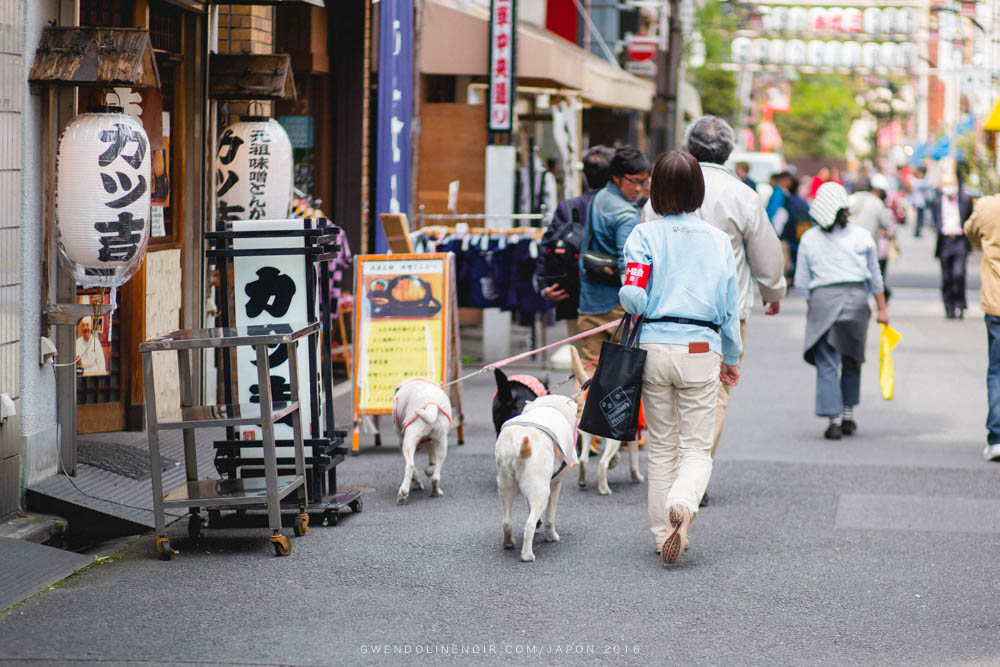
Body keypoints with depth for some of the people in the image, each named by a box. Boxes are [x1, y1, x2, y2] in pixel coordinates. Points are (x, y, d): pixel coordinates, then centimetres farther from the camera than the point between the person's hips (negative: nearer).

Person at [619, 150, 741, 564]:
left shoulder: (645, 235, -3)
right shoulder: (718, 240, 3)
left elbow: (633, 297, -12)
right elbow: (729, 308, 6)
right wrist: (732, 359, 19)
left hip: (655, 347, 0)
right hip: (701, 351, 0)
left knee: (661, 447, 14)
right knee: (697, 448, 6)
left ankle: (664, 535, 14)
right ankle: (682, 502, -25)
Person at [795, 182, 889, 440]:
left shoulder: (809, 239, 2)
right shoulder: (862, 237, 3)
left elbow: (801, 281, 4)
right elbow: (875, 277, 9)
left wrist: (810, 305, 15)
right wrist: (881, 309, 16)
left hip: (822, 299, -1)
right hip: (856, 299, 1)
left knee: (827, 364, 1)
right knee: (852, 360, 16)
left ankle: (834, 420, -6)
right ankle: (848, 416, 21)